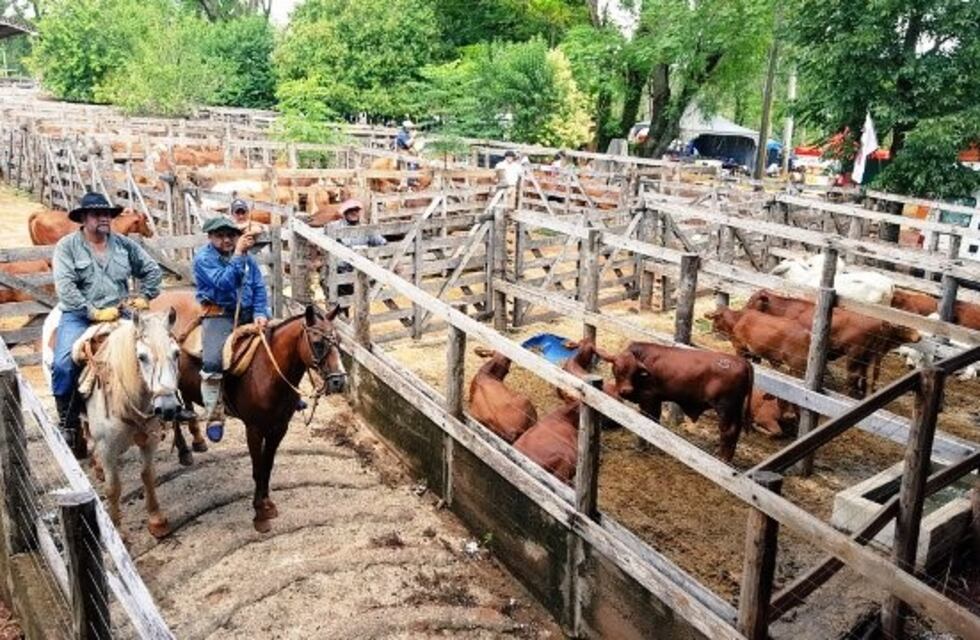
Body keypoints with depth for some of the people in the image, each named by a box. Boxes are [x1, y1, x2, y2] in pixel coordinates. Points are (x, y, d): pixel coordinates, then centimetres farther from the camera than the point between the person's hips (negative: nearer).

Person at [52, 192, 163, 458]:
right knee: (63, 364, -25)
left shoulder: (124, 244, 10)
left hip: (118, 314, 3)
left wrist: (144, 297, 7)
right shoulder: (67, 246, -1)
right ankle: (69, 424, -6)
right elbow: (65, 286, -12)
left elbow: (153, 270, 20)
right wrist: (94, 313, -19)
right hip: (79, 316, -3)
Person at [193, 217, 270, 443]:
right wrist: (238, 254, -25)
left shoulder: (246, 256, 8)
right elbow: (224, 283, -21)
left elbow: (259, 288, 5)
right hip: (218, 316, -5)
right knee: (212, 362, -20)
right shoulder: (204, 258, -6)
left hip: (247, 314, 5)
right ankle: (214, 416, -9)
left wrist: (260, 314, -10)